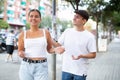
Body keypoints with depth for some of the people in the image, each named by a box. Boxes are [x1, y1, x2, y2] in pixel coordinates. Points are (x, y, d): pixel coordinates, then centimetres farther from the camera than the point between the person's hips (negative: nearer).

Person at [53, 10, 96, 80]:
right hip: (66, 69, 4)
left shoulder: (89, 36, -8)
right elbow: (58, 45, 9)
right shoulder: (67, 31, 4)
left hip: (80, 72, -3)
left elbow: (93, 55, -6)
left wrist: (81, 56, -22)